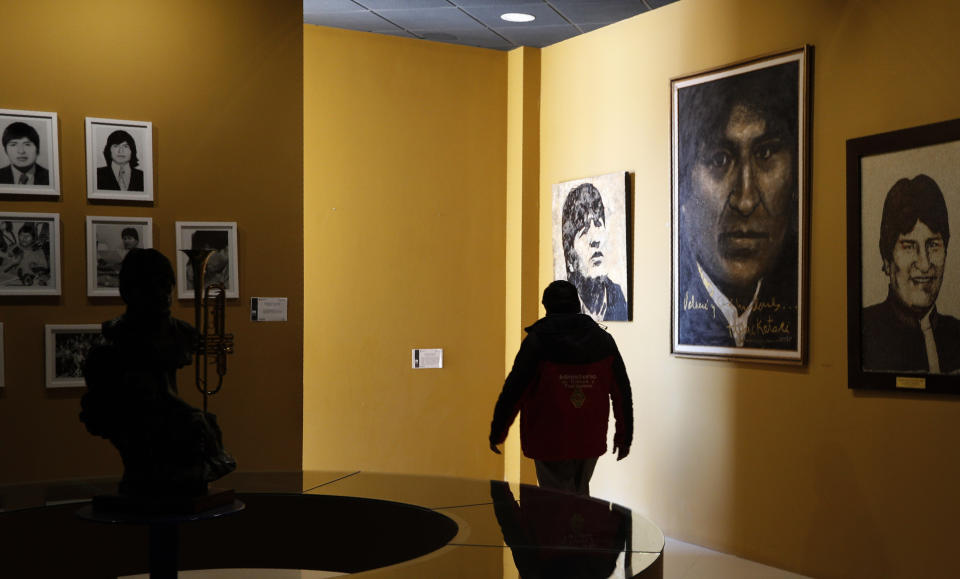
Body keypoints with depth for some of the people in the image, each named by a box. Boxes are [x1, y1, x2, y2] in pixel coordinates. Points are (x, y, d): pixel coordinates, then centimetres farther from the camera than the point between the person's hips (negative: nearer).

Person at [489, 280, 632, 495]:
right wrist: (624, 436, 17)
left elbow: (513, 390, -8)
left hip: (549, 443, -4)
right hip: (590, 443, 4)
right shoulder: (604, 340, 5)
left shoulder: (537, 341, -7)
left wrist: (497, 432, 1)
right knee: (580, 497, 19)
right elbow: (623, 394, 8)